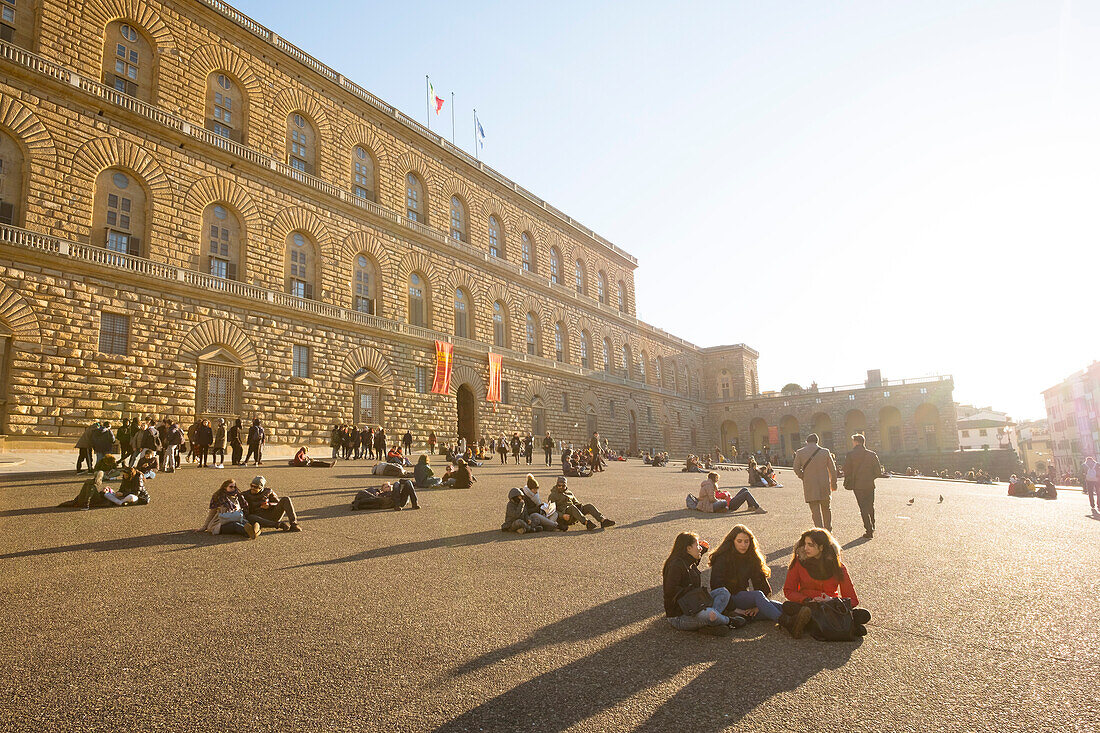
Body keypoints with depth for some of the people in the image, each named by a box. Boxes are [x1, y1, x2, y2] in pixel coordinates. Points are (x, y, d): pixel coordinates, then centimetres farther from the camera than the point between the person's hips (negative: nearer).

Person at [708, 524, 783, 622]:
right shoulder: (723, 558, -11)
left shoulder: (752, 558, 7)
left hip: (743, 597, 6)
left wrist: (758, 606, -12)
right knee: (757, 595, -32)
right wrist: (734, 609, -19)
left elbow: (760, 583, 3)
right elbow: (716, 586, -15)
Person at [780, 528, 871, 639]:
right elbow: (788, 590, 0)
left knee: (864, 615, -24)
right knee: (787, 606, -34)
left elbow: (852, 600, -2)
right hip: (807, 606, -1)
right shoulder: (799, 562, -4)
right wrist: (806, 600, -18)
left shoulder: (837, 566, -4)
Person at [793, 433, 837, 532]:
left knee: (815, 510, 2)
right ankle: (828, 530, 29)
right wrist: (833, 483, 15)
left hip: (809, 485, -2)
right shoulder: (825, 452, -1)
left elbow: (796, 469, -3)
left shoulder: (800, 452, -3)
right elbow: (832, 469, 4)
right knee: (826, 508, 19)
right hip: (824, 484, 2)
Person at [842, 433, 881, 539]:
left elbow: (847, 471, -9)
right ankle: (872, 527, 29)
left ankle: (869, 530, -2)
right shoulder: (872, 454, 0)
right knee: (870, 507, 19)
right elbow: (878, 472, 0)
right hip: (870, 485, 3)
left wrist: (847, 483, 7)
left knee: (863, 508, 2)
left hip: (857, 485, -3)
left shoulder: (850, 455, -7)